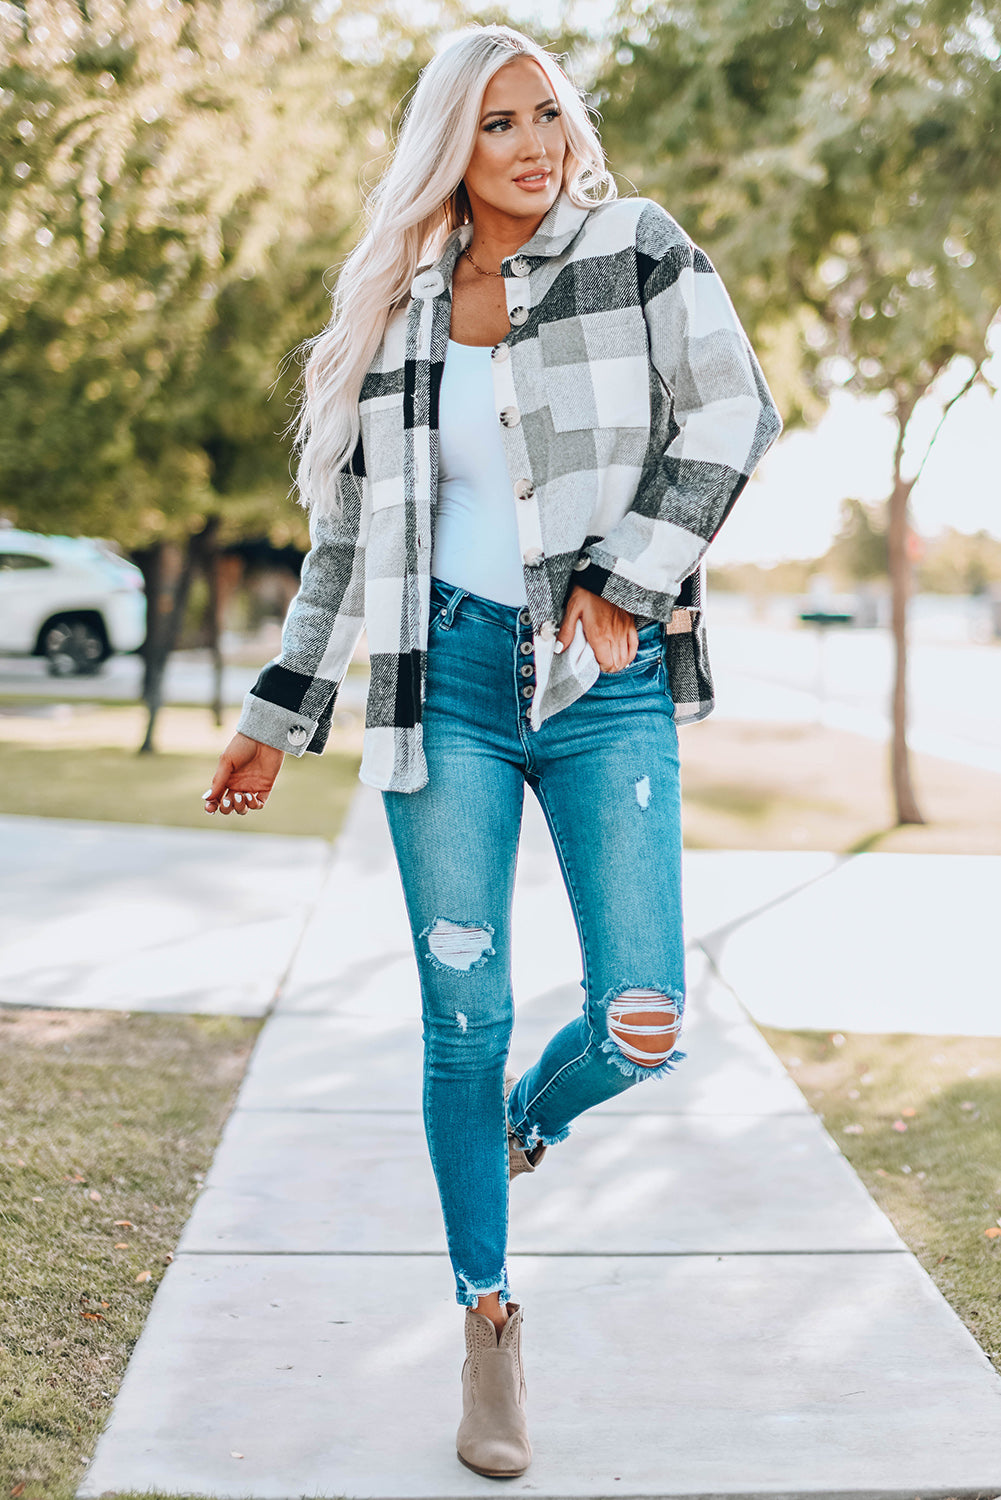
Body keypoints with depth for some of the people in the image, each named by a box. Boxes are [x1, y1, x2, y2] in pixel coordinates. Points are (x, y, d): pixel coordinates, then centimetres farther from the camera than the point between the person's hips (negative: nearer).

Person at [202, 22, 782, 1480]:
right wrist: (278, 716, 14)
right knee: (463, 1023, 2)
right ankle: (489, 1318, 20)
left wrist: (624, 579, -11)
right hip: (450, 676, 2)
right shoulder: (396, 312, 9)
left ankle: (531, 1119, 27)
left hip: (607, 683, -1)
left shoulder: (641, 250, 4)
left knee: (643, 1022, -9)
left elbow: (732, 416, -3)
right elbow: (351, 533, 14)